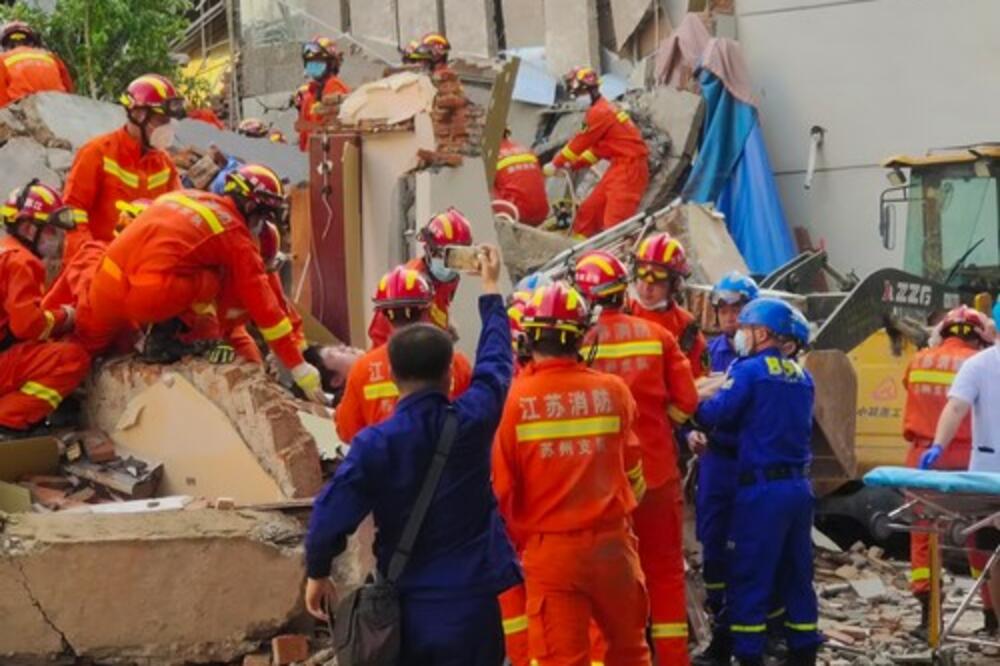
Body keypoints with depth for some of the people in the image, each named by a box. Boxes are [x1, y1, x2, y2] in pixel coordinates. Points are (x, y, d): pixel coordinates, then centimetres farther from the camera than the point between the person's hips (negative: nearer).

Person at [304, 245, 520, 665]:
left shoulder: (374, 443, -12)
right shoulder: (472, 423, -8)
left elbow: (332, 513, -12)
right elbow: (495, 363, 9)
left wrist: (317, 572, 6)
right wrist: (491, 291, 23)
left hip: (406, 602, 0)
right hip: (470, 598, 0)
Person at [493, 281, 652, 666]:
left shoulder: (513, 400, -12)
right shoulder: (614, 391, -6)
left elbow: (501, 489, -5)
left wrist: (516, 541, 13)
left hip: (551, 548, -2)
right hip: (612, 541, 2)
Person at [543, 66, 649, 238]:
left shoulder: (600, 112, -15)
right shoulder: (601, 110, 18)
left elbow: (580, 142, -8)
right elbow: (596, 147, 21)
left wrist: (556, 164, 3)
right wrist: (572, 165, 13)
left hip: (629, 167, -10)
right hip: (620, 166, 10)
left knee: (615, 223, -17)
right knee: (588, 211, 15)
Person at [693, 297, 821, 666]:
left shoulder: (749, 370, -9)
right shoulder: (802, 376, 12)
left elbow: (713, 415, -13)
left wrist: (694, 407, 7)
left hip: (763, 488, -7)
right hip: (799, 486, 7)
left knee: (748, 578, -1)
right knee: (796, 576, 13)